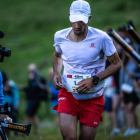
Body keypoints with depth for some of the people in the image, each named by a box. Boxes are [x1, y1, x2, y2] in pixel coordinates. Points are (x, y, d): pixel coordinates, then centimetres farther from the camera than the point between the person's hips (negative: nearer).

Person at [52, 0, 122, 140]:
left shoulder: (101, 38, -16)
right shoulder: (60, 36, -6)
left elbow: (117, 64, -6)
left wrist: (94, 80, -18)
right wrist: (56, 73, -1)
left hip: (93, 99, -1)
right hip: (68, 95, 1)